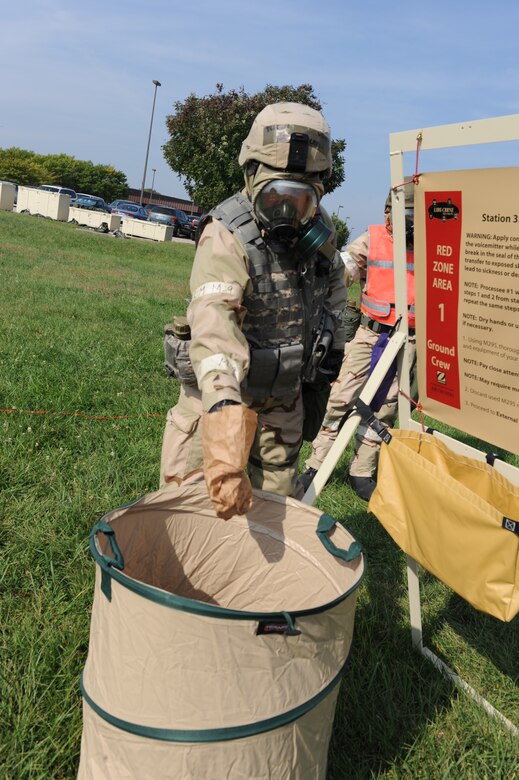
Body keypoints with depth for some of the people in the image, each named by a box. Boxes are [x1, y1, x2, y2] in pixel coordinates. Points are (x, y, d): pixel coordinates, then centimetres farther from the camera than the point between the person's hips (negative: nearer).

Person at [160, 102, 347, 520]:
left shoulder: (318, 228, -7)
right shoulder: (228, 237, -27)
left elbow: (334, 281, 19)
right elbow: (213, 332, -43)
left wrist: (330, 344, 11)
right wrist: (225, 456, -56)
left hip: (283, 401, 5)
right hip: (220, 397, -4)